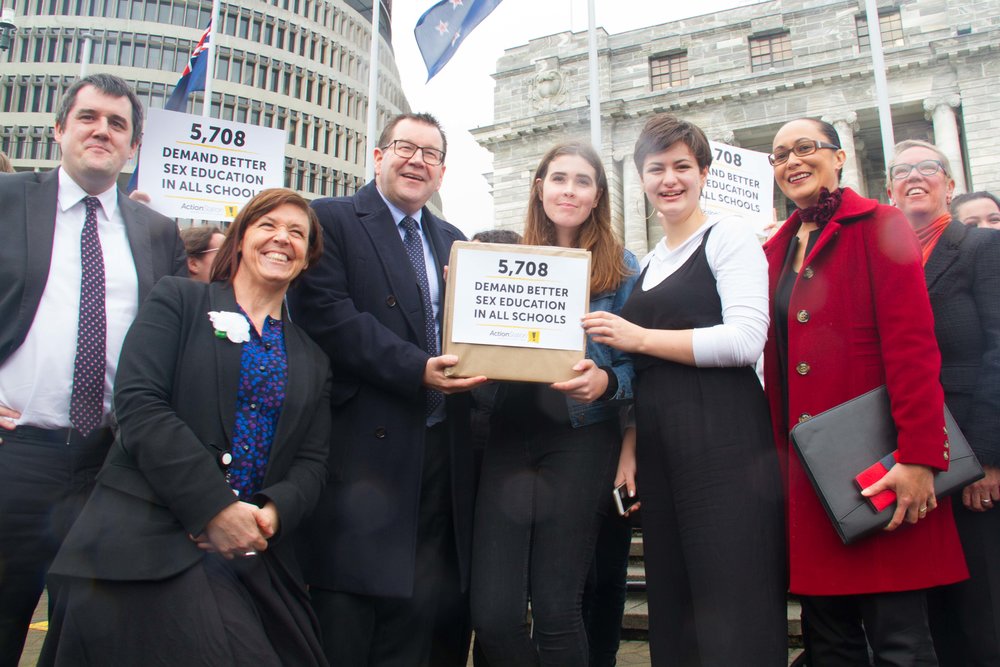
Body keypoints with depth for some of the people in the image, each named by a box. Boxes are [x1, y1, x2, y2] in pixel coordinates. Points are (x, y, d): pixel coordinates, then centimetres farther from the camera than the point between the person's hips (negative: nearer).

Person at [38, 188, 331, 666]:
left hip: (255, 557, 4)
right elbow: (138, 403, -7)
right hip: (147, 543, -4)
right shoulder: (178, 300, 6)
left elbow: (312, 461, 10)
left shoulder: (312, 361, 17)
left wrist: (273, 511, -12)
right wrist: (213, 507, -15)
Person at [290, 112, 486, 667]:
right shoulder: (330, 220, 0)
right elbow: (325, 314, -13)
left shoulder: (454, 243, 20)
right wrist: (415, 369, -20)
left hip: (441, 451, 6)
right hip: (364, 446, -5)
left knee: (420, 608, 11)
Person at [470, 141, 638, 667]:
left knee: (556, 610, 3)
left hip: (581, 440, -2)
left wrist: (604, 381, -19)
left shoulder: (620, 267, 6)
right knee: (492, 614, -2)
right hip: (508, 436, 3)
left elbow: (637, 363, 2)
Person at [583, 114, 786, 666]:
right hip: (659, 449, 7)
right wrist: (630, 447, 11)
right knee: (672, 614, 11)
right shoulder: (650, 262, 19)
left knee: (733, 615, -4)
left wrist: (640, 338, -12)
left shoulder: (728, 235, 0)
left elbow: (745, 340, -14)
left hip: (724, 442, -7)